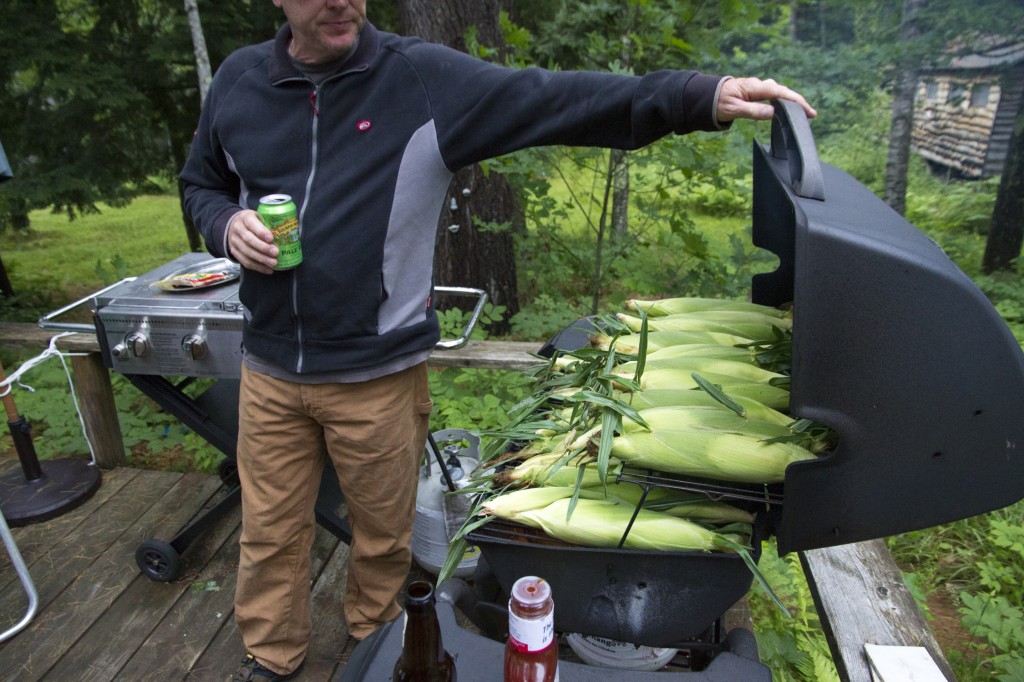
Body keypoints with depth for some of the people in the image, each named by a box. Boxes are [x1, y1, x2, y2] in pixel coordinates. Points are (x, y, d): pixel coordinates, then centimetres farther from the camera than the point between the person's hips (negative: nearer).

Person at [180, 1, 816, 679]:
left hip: (378, 375, -2)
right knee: (269, 534, 19)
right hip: (270, 371, 3)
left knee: (383, 537, 17)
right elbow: (201, 184, 17)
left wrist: (703, 96, -27)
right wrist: (227, 224, -7)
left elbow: (560, 100, -17)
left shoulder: (426, 79, -9)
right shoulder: (238, 83, 4)